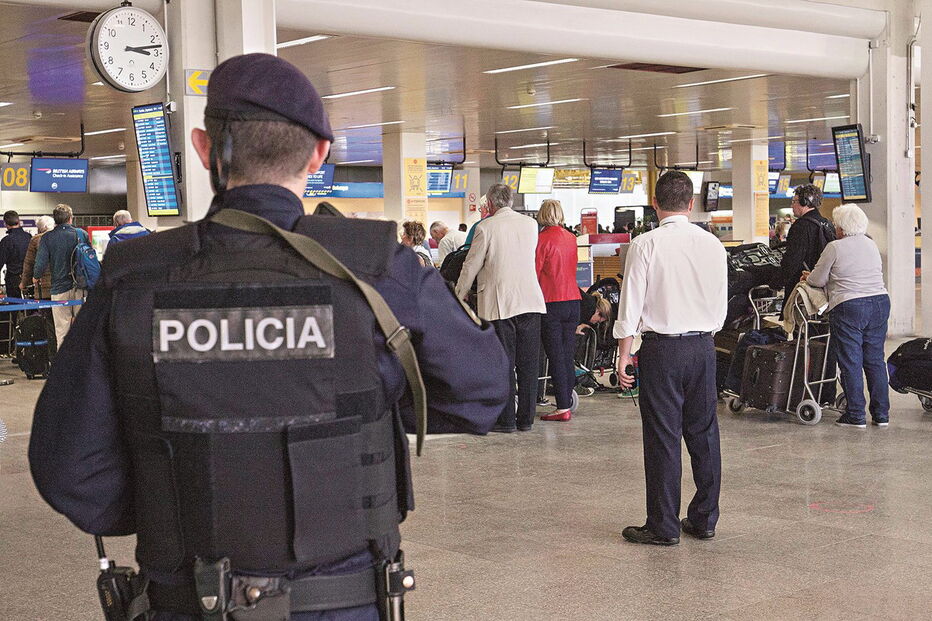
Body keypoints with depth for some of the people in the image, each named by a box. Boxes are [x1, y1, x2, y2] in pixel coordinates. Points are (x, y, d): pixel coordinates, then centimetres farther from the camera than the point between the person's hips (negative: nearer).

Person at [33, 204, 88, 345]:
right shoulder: (82, 234, 0)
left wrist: (36, 277, 13)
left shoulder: (47, 238, -3)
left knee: (62, 331, 1)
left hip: (60, 288, -1)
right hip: (81, 288, 2)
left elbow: (41, 263, -7)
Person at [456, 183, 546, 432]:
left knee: (504, 363, 1)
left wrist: (460, 295, 15)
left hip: (499, 303, -4)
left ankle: (506, 420, 4)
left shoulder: (486, 227, -6)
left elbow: (471, 265, -1)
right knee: (528, 363, 7)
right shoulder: (531, 224, 8)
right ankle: (526, 418, 12)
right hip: (530, 300, 4)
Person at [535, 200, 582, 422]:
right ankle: (567, 403, 14)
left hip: (551, 302, -6)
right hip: (573, 300, 6)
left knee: (555, 356, -3)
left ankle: (563, 408, -4)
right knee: (568, 356, 11)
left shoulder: (542, 239, -11)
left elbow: (534, 273, -8)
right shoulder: (571, 238, 7)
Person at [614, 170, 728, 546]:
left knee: (662, 437, 1)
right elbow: (721, 306, 10)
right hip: (703, 346, 4)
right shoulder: (712, 244, 4)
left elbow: (631, 304, -9)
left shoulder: (645, 244, -8)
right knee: (704, 433, 12)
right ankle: (704, 519, 20)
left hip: (661, 347, -4)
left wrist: (624, 354, -3)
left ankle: (664, 526, 6)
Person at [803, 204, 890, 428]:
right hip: (880, 304, 6)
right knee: (876, 360, 12)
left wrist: (808, 277, 20)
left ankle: (856, 416, 3)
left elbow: (818, 280, -2)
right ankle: (881, 414, 15)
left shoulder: (835, 248, -8)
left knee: (851, 363, 1)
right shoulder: (871, 244, 12)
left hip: (848, 308, -6)